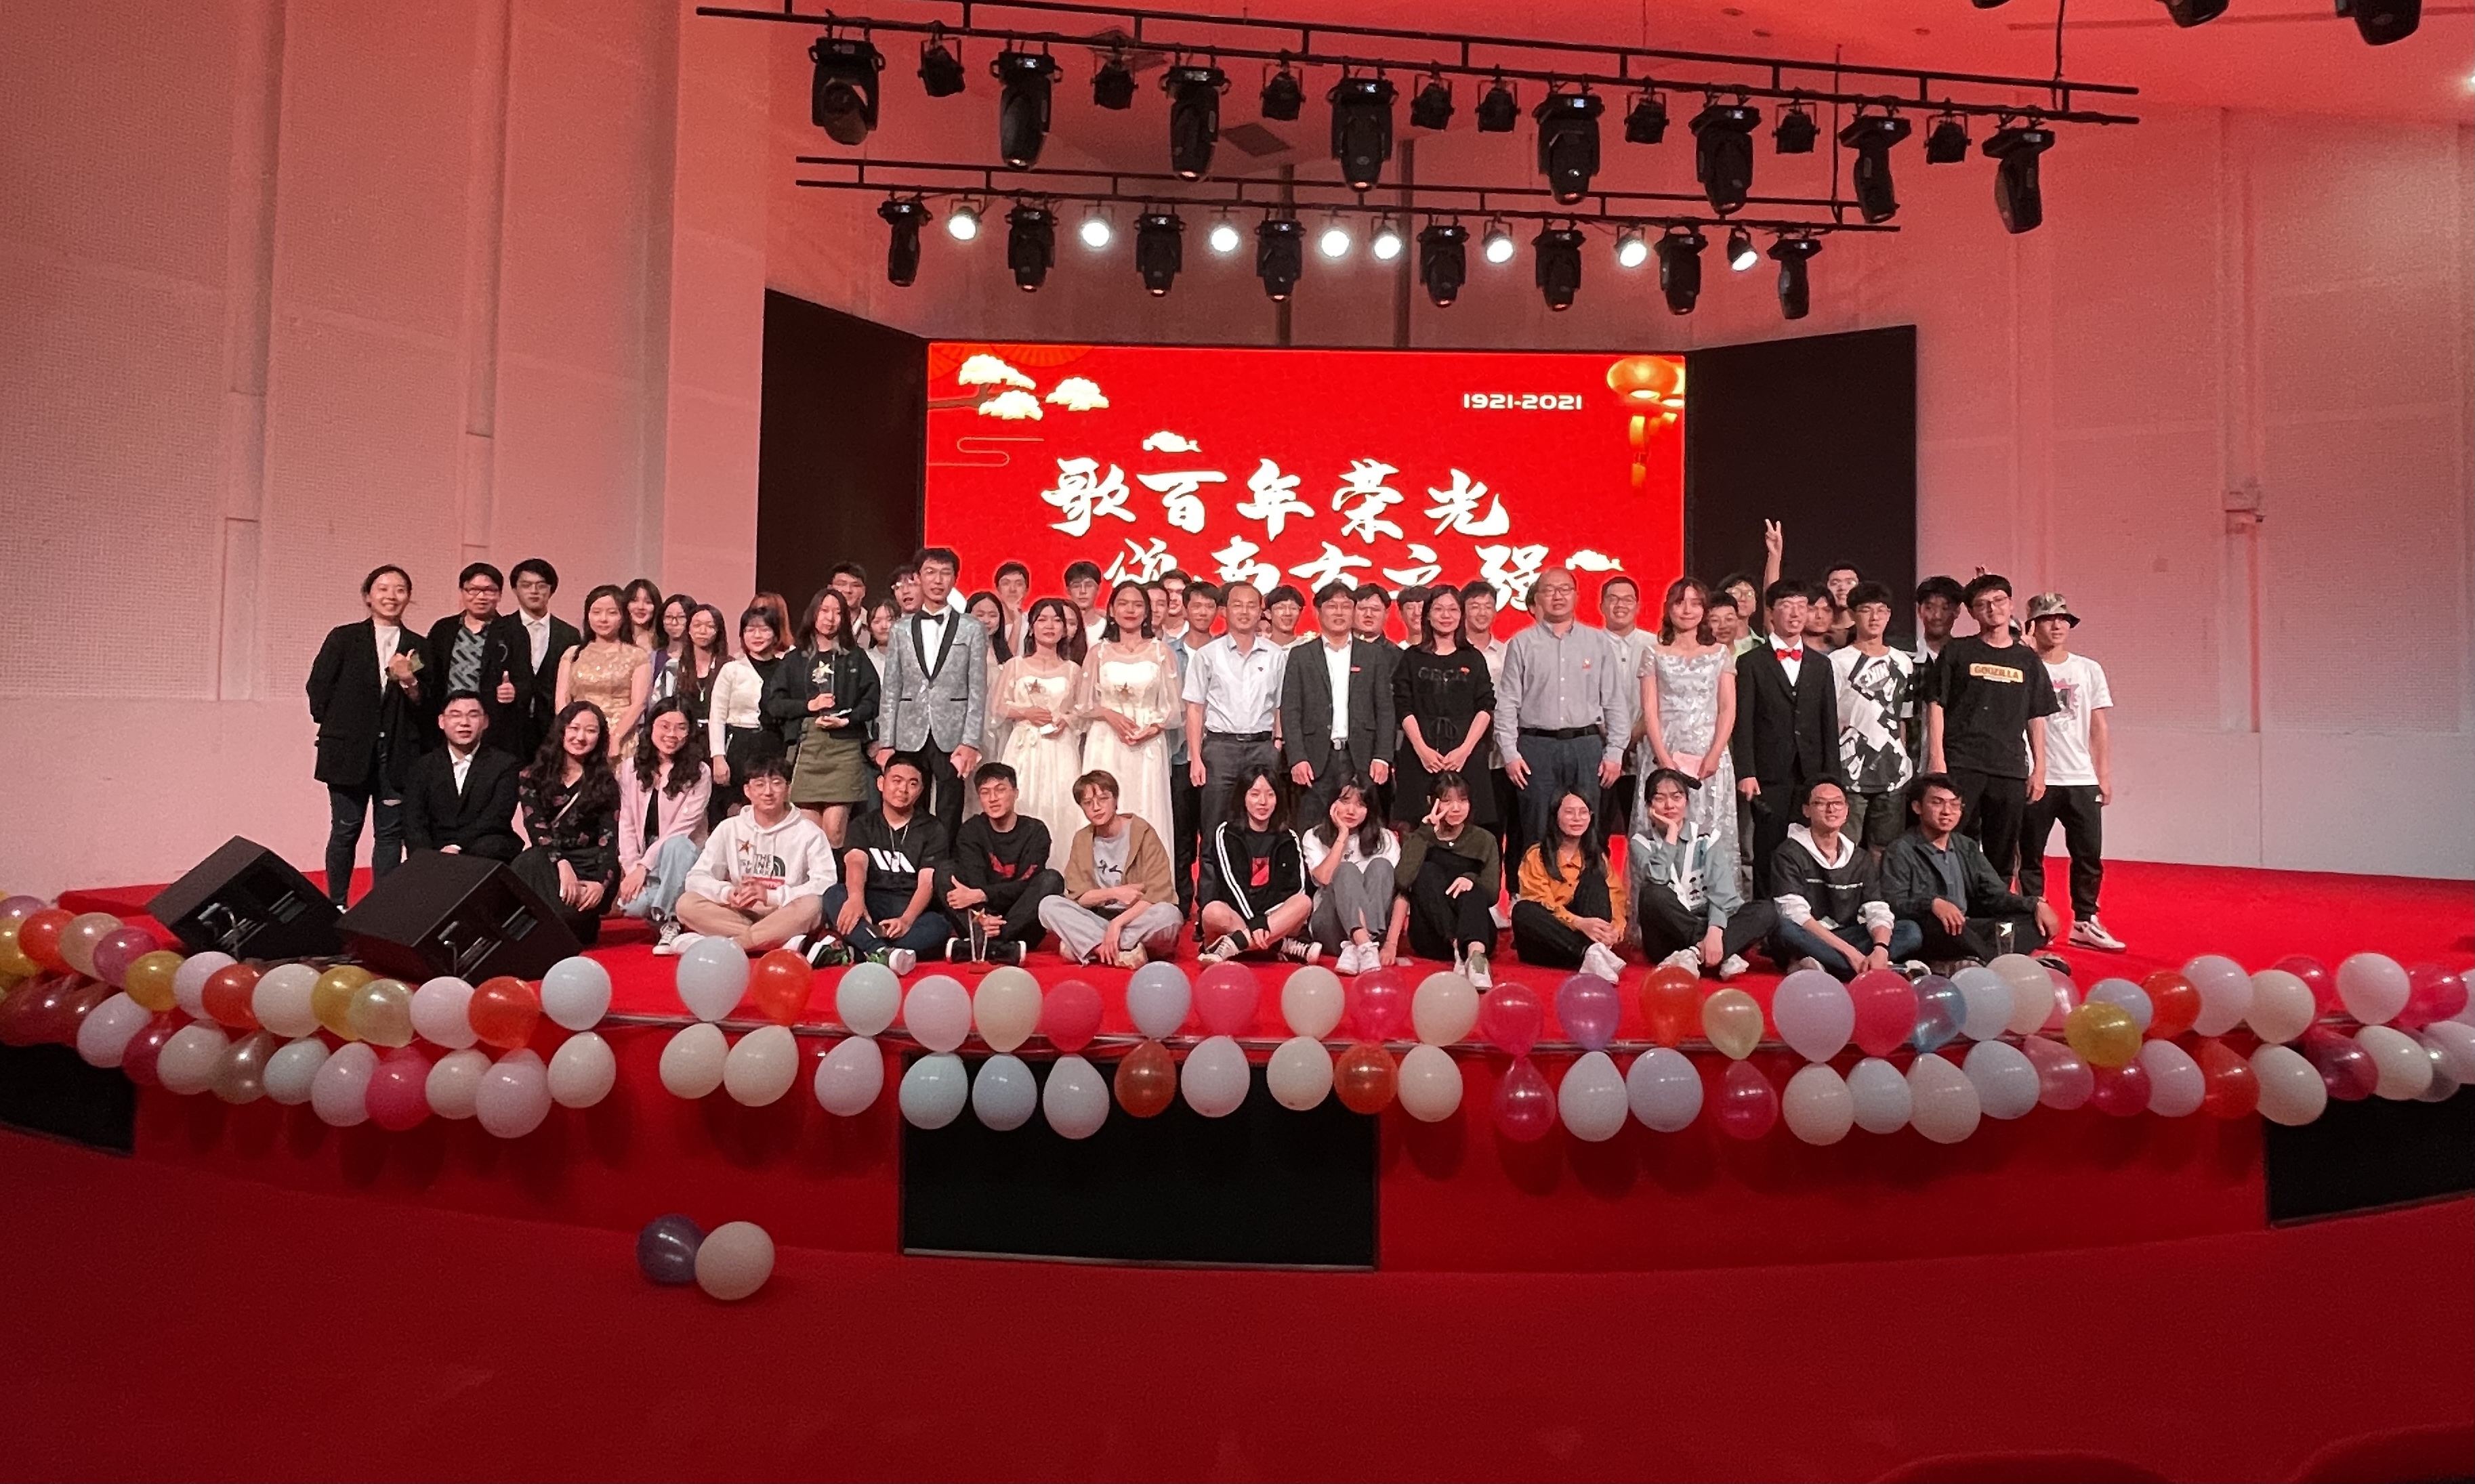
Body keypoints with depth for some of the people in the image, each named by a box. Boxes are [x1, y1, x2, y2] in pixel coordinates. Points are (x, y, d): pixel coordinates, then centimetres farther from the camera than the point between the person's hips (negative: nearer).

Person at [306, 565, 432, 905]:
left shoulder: (419, 648, 7)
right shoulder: (344, 638, 3)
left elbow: (426, 707, 4)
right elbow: (318, 688, 4)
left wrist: (409, 683, -14)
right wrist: (334, 727, 3)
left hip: (398, 754, 1)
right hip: (350, 750, -1)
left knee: (390, 833, 3)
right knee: (345, 830, 6)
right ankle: (336, 905, 19)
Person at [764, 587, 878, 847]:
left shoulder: (856, 661, 15)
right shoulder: (794, 661, 16)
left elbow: (871, 702, 5)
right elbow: (771, 703, 8)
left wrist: (846, 720, -10)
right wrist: (809, 705, -5)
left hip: (844, 748, -1)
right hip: (805, 745, 1)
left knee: (834, 830, -10)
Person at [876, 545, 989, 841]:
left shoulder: (971, 630, 4)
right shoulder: (901, 630, 11)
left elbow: (978, 691, 0)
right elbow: (891, 691, 9)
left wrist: (970, 743, -8)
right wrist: (886, 743, 2)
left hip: (952, 738, -2)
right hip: (910, 739, 2)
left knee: (949, 821, -1)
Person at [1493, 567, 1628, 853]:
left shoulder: (1599, 643, 8)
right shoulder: (1522, 644, 5)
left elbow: (1615, 702, 7)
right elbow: (1507, 703, 2)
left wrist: (1614, 753, 2)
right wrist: (1510, 753, -4)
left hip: (1586, 745, 1)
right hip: (1536, 746, -1)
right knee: (1537, 833, 4)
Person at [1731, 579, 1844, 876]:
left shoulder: (1821, 665, 15)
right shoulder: (1750, 662, 3)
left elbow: (1830, 725, 13)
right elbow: (1743, 723, -3)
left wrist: (1832, 777, 6)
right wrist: (1745, 773, -12)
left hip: (1813, 776, 3)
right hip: (1770, 778, -3)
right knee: (1769, 854, -2)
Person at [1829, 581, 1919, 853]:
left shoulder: (1903, 663, 13)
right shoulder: (1837, 662, -2)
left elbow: (1904, 720, 18)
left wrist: (1903, 758, 12)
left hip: (1893, 774, 4)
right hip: (1850, 774, -4)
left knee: (1886, 851, 7)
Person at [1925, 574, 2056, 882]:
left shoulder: (2027, 659, 14)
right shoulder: (1957, 652, 6)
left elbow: (2037, 718, 16)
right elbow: (1936, 705, 1)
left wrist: (2039, 768, 10)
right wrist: (1936, 758, -8)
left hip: (2011, 768, 3)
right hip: (1961, 766, -3)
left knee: (2003, 857, 6)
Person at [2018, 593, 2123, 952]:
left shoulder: (2089, 669, 10)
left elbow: (2099, 728, 12)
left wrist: (2104, 775, 7)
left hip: (2082, 780, 3)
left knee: (2089, 855, 5)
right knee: (2030, 855, 3)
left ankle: (2085, 923, 16)